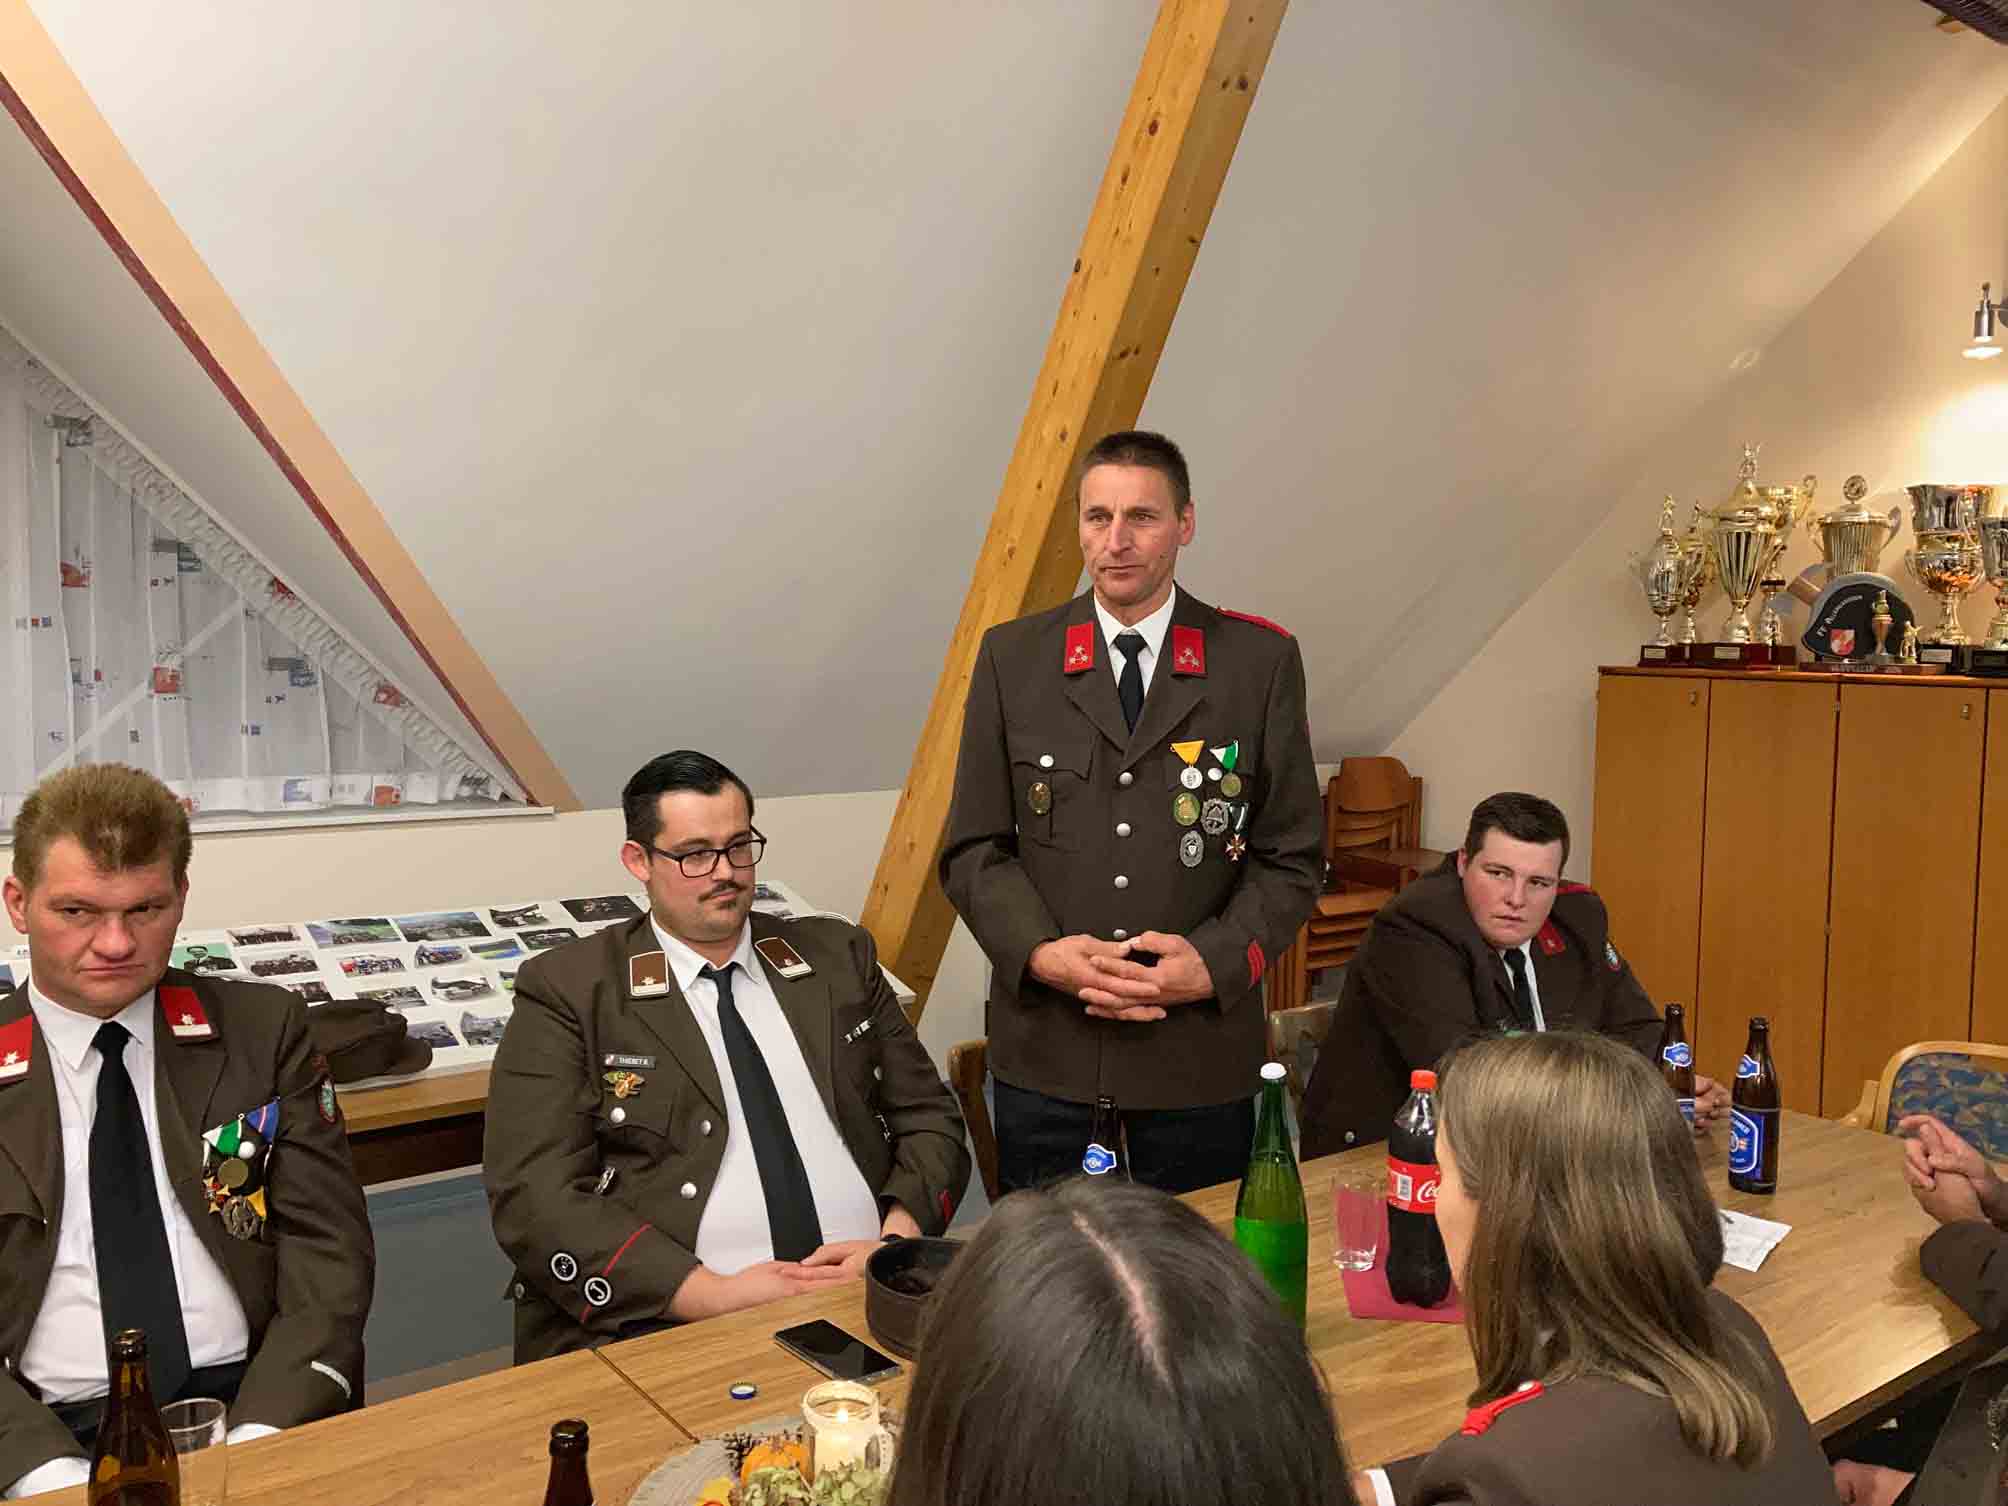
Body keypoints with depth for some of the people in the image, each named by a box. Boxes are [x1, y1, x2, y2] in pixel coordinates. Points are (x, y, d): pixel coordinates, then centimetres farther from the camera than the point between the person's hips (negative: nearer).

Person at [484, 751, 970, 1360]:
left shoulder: (837, 956, 15)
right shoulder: (567, 992, 4)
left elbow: (930, 1119, 16)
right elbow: (537, 1197, -5)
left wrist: (897, 1241, -4)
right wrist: (716, 1294, -15)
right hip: (674, 1326, -3)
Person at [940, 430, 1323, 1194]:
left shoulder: (1262, 661, 1)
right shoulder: (1012, 657, 3)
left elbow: (1292, 856, 2)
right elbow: (972, 849, 3)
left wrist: (1215, 961, -12)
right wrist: (1042, 951, -12)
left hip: (1200, 1067, 0)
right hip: (1045, 1059, 1)